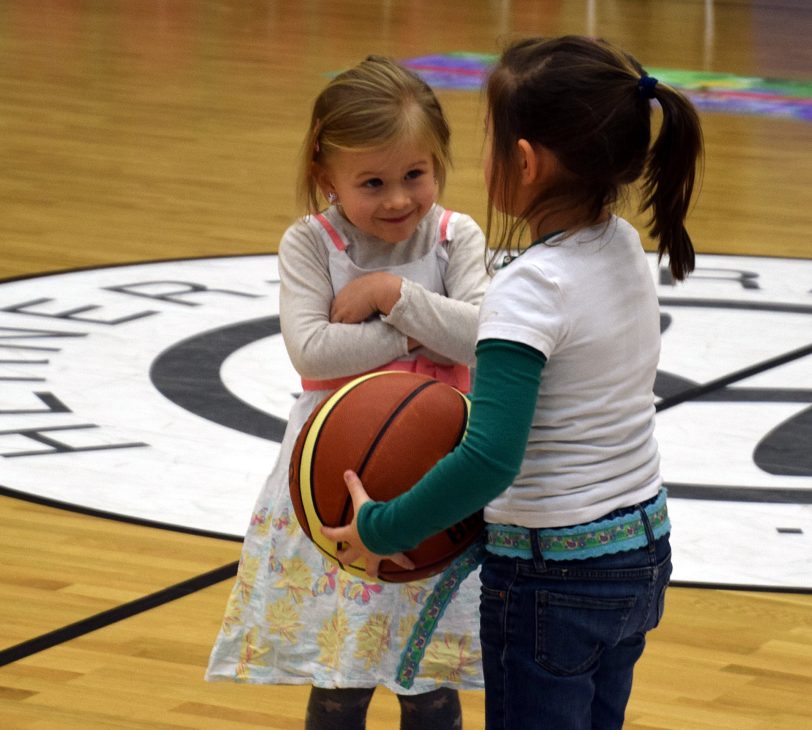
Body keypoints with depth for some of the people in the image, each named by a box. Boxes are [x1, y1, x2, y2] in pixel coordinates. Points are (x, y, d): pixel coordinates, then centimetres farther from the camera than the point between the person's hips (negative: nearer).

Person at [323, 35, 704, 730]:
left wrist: (382, 529, -21)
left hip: (552, 578, -8)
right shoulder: (627, 250, 1)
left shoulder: (530, 290, -24)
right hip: (641, 552, 8)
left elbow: (490, 460, -30)